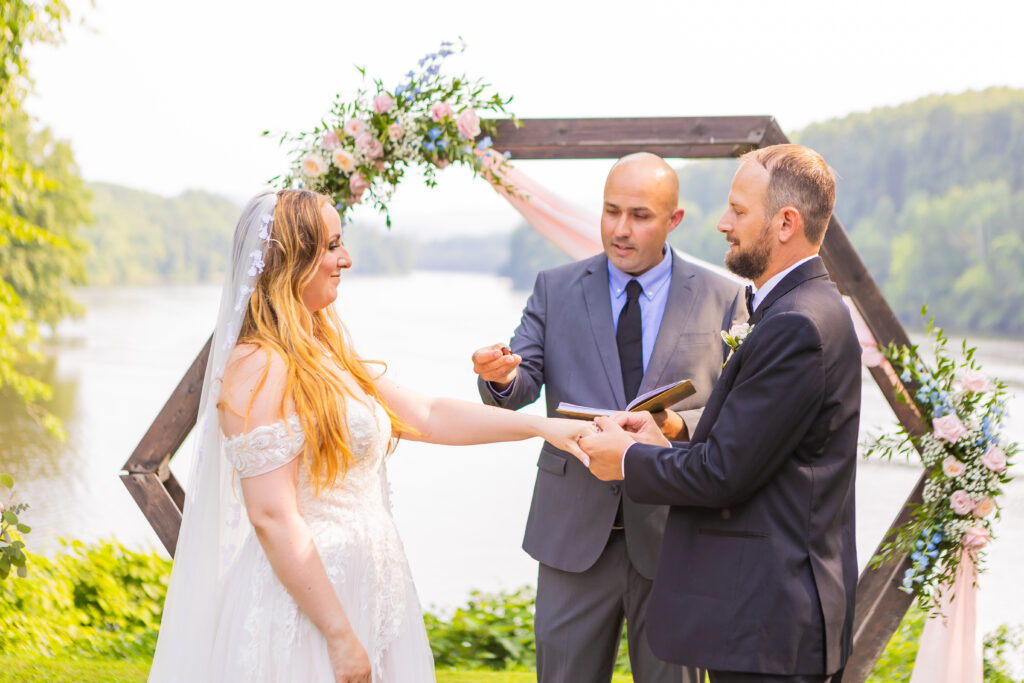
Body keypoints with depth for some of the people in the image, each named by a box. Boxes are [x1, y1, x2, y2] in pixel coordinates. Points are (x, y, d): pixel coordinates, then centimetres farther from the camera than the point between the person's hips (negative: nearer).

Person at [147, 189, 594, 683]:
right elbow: (272, 517, -20)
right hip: (302, 601, -9)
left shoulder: (326, 355, 12)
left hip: (361, 594, 9)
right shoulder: (259, 368, -16)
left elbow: (427, 416, 15)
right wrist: (339, 634, -19)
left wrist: (541, 426, 9)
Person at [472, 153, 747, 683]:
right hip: (575, 534, 1)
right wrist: (500, 375, -26)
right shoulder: (554, 289, 6)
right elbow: (523, 385, -3)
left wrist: (680, 427, -19)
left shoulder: (721, 299, 3)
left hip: (674, 538, -1)